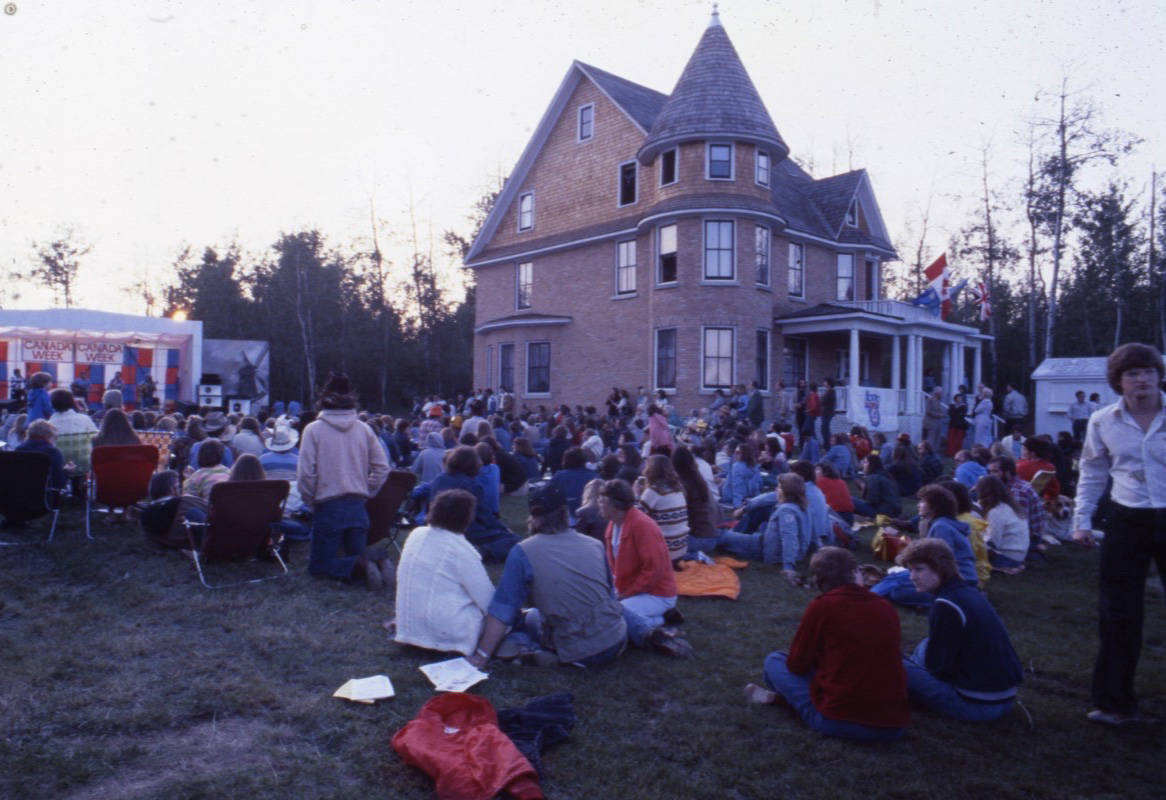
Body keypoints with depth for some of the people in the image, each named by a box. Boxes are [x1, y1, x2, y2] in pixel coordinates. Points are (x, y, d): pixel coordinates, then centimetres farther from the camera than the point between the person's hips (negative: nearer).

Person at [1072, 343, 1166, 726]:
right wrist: (1082, 519, 6)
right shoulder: (1103, 421, 2)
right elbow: (1092, 474, 11)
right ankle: (1115, 702, 17)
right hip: (1128, 522, 1)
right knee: (1118, 615, 5)